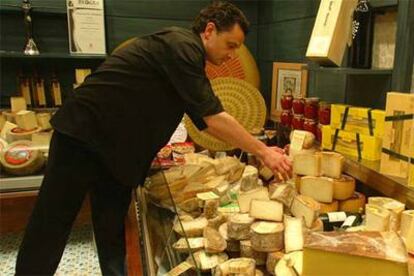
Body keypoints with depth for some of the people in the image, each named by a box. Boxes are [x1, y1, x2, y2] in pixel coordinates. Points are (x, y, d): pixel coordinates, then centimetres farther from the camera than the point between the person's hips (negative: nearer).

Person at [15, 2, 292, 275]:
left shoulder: (187, 57, 12)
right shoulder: (181, 45, -18)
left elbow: (207, 122, 13)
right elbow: (214, 118, -21)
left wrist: (259, 149, 9)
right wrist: (263, 152, -12)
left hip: (117, 149, 9)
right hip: (82, 136, -9)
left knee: (112, 233, 14)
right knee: (50, 231, 4)